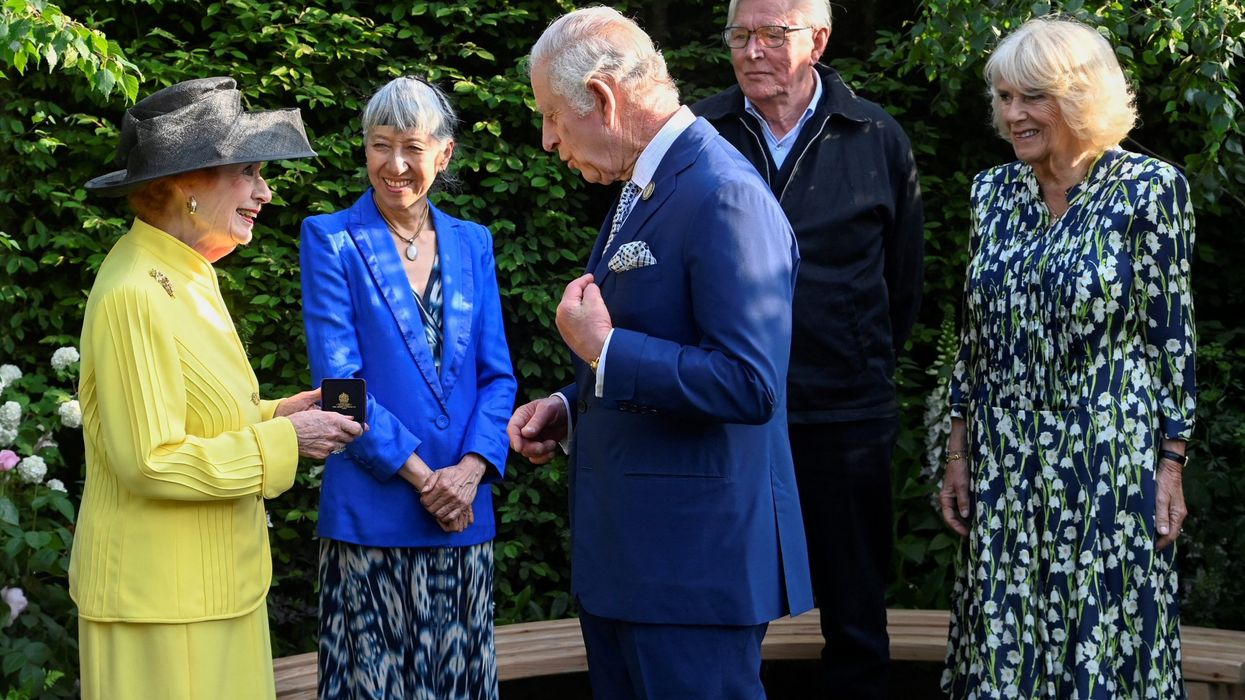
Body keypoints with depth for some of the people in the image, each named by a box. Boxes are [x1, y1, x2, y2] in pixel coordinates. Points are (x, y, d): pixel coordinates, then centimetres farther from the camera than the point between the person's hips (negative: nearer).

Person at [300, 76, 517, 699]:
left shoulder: (472, 244, 11)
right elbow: (339, 378, -8)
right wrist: (420, 473, -14)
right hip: (372, 513, -4)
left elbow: (497, 375, 7)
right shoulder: (332, 241, -1)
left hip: (464, 510, 4)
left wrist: (470, 470, -9)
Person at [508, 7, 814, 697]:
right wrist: (570, 406, 7)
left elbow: (749, 383, -27)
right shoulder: (641, 190, 13)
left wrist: (603, 348, -19)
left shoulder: (725, 196, -19)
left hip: (691, 559, -10)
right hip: (620, 554, 10)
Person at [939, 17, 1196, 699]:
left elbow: (1172, 334, -5)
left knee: (1103, 644, 5)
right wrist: (958, 454, 9)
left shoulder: (1150, 188, -8)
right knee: (1005, 643, 10)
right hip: (1003, 467, 4)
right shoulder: (992, 191, 5)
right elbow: (974, 334, 10)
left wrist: (1171, 464, -6)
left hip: (1109, 462, -4)